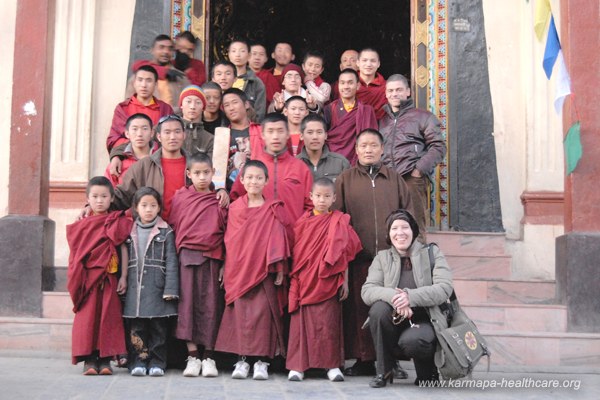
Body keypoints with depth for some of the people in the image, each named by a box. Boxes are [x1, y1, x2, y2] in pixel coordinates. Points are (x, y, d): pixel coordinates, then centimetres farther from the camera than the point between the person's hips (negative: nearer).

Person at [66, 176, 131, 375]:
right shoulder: (81, 226, 10)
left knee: (108, 317, 0)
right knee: (87, 318, -2)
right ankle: (89, 359, 2)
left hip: (109, 279, -1)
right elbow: (75, 255, 10)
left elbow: (124, 251, 2)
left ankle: (105, 360, 5)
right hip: (87, 279, 1)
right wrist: (75, 280, 4)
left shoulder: (119, 223, 5)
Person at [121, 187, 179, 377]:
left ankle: (157, 362, 10)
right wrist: (122, 280, 7)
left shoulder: (165, 232, 2)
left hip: (157, 288, -2)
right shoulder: (130, 232, 11)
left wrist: (170, 290, -9)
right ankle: (138, 361, 11)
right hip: (135, 288, 2)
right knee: (137, 328, 3)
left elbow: (171, 262, -2)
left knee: (158, 327, 2)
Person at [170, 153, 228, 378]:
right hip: (187, 256, 1)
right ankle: (192, 356, 4)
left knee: (211, 305, 1)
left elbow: (227, 233, 3)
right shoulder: (180, 198, 7)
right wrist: (176, 257, 3)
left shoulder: (219, 200, 4)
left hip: (212, 258, 0)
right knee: (188, 303, -1)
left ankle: (208, 357, 8)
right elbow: (173, 228, 9)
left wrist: (224, 264, -1)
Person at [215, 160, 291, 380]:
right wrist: (225, 268, 11)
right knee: (240, 312, 2)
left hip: (263, 271, -2)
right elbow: (229, 241, 13)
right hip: (238, 270, 2)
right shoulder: (234, 208, 9)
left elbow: (278, 240, 1)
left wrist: (279, 269, -3)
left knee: (262, 312, -4)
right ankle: (241, 360, 10)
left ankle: (261, 360, 4)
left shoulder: (273, 210, 2)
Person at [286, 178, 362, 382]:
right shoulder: (303, 221, 7)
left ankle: (333, 365, 8)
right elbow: (295, 252, 10)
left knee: (328, 323, -1)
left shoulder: (339, 222, 3)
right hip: (303, 281, 2)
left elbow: (343, 254, 4)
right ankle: (297, 365, 6)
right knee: (301, 322, 1)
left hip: (327, 282, -2)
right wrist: (293, 278, 5)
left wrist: (344, 281, 1)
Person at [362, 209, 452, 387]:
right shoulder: (382, 257, 8)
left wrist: (411, 296, -26)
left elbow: (444, 289, -10)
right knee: (379, 308, -29)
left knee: (411, 340, -35)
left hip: (425, 321, -2)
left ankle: (428, 372, 2)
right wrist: (392, 296, -27)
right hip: (394, 323, 3)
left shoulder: (432, 253, 4)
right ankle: (384, 370, -11)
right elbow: (367, 291, -6)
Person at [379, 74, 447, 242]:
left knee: (415, 228, -7)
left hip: (413, 179, -3)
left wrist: (419, 170, -6)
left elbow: (438, 146, 5)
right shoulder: (381, 119, 23)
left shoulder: (423, 116, 13)